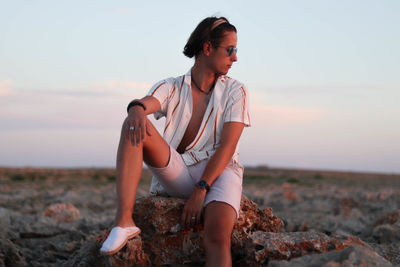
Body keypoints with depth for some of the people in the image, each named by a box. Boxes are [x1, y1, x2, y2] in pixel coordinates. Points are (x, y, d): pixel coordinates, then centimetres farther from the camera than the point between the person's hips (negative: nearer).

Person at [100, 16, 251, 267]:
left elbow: (227, 146, -7)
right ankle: (124, 221, -33)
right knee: (134, 125, -22)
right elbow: (148, 102, -18)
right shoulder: (171, 88, 6)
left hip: (217, 172, -2)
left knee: (218, 233, -34)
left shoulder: (235, 91, 4)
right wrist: (137, 109, -45)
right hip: (177, 175, 2)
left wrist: (200, 191, -18)